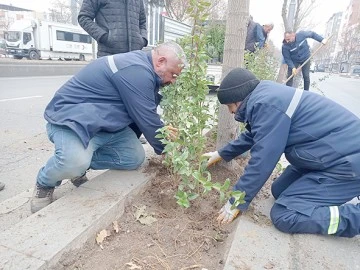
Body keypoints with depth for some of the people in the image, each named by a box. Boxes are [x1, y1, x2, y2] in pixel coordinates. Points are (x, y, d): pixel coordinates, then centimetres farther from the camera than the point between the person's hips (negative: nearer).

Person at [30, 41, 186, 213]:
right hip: (70, 117, -10)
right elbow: (147, 120, -21)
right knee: (74, 163, -36)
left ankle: (79, 164, 13)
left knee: (135, 158, -3)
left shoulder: (139, 64, 7)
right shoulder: (136, 71, -26)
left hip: (103, 123, 10)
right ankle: (45, 182, 0)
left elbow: (145, 115, 15)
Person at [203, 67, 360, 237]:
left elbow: (262, 160, -21)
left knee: (282, 214, -12)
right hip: (341, 154, 10)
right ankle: (344, 192, 17)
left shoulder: (266, 105, -23)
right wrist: (222, 154, 35)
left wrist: (237, 202, -8)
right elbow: (251, 136, 23)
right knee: (279, 191, 16)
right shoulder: (265, 96, 7)